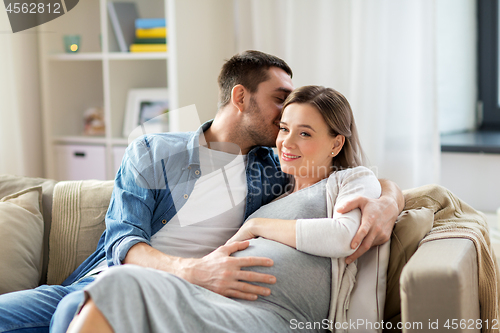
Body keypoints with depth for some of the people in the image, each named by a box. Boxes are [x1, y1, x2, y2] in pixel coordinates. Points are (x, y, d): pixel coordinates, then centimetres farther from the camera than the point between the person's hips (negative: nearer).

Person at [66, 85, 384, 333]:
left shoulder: (355, 180, 18)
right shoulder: (276, 198, 36)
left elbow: (343, 237, -6)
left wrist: (256, 226, 4)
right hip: (219, 302, 6)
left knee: (123, 284, -31)